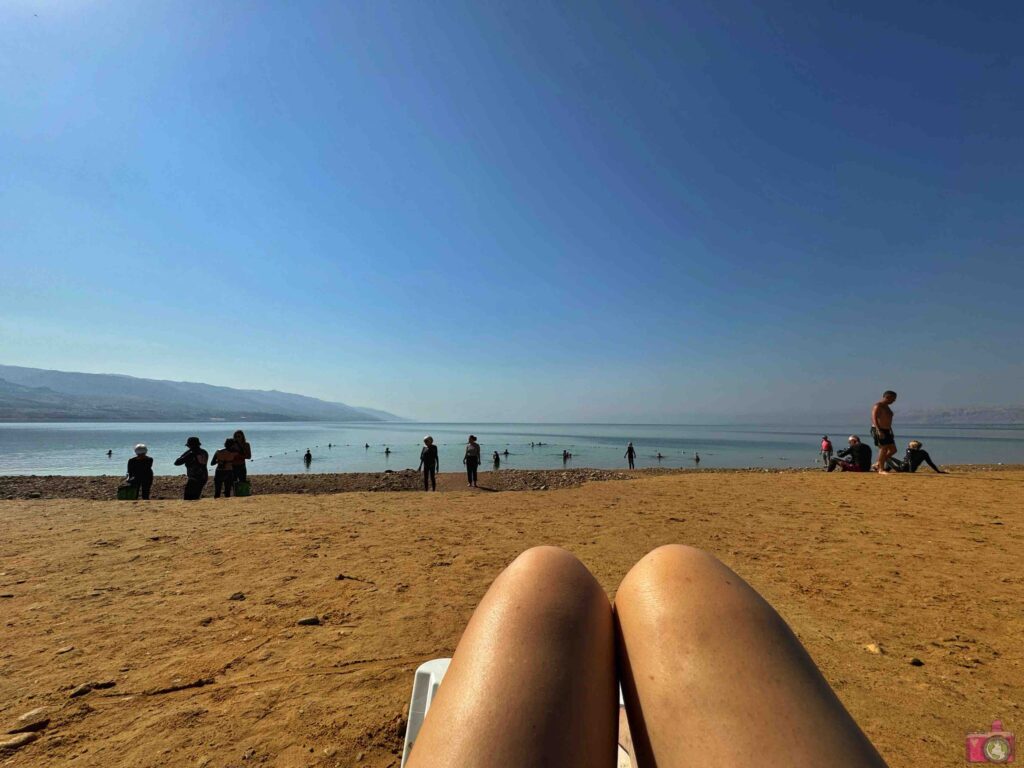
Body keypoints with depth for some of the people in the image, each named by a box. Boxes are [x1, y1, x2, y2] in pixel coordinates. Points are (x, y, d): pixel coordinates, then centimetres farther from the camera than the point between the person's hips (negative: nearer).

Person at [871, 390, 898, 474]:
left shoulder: (886, 406, 19)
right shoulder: (878, 406, -11)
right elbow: (874, 418, -20)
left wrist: (891, 432, 22)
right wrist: (878, 430, -27)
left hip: (886, 431, 10)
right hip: (879, 430, -9)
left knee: (893, 450, 6)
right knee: (883, 449, -10)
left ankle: (877, 464, 14)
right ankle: (881, 469, -4)